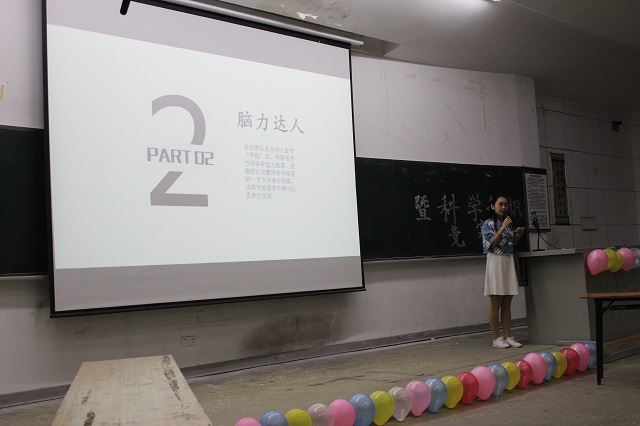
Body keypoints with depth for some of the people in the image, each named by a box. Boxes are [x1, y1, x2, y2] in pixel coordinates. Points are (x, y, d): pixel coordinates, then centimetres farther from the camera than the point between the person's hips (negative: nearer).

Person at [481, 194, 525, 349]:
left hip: (509, 262, 6)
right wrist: (502, 228, -17)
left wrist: (517, 236, 2)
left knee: (507, 304, 6)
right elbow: (491, 244, -14)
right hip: (495, 261, -6)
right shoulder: (488, 224, -4)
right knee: (496, 303, -3)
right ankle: (496, 338, 2)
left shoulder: (508, 223, 14)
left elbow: (510, 245, 19)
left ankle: (508, 336, 10)